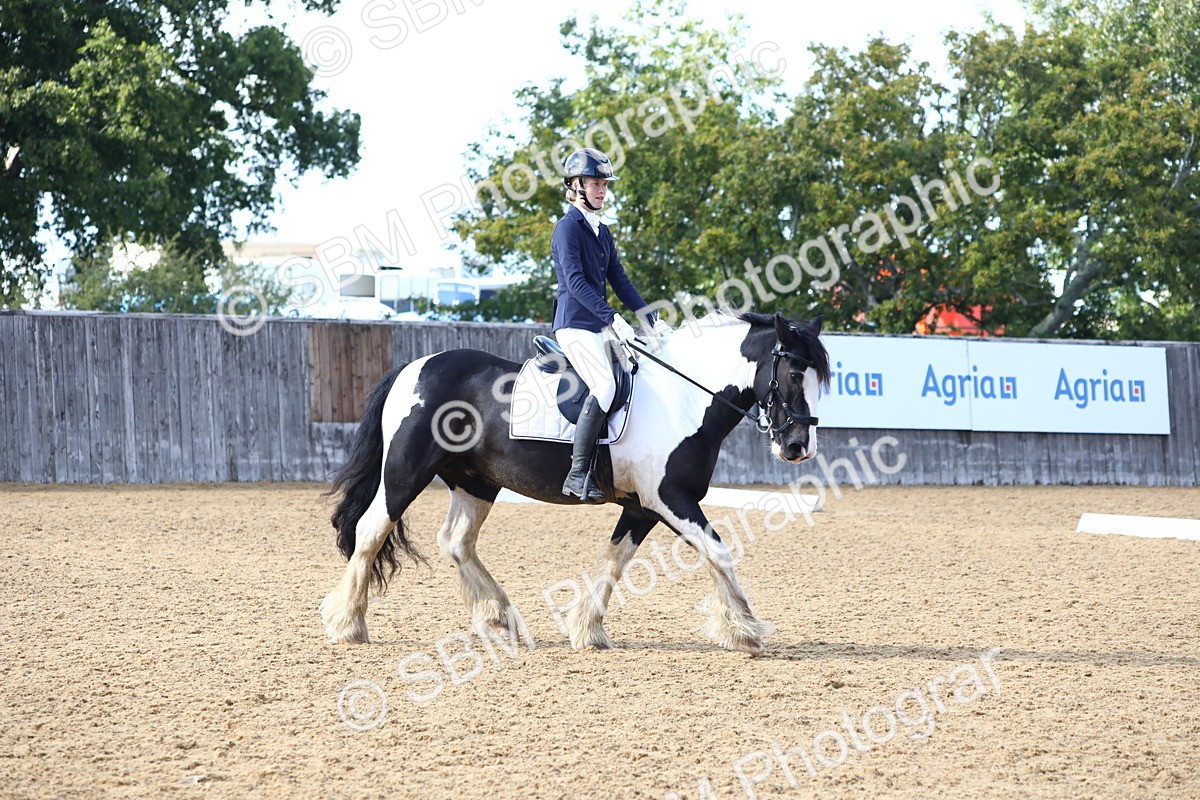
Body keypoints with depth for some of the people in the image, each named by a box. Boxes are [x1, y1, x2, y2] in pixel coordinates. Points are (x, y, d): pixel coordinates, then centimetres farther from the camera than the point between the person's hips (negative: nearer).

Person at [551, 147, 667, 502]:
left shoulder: (602, 232, 18)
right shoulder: (568, 227, -8)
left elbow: (620, 282, 19)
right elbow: (575, 281, -19)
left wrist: (652, 319, 9)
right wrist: (613, 319, -27)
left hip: (601, 326, 9)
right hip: (575, 324, -9)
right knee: (605, 385, -26)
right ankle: (578, 474, -26)